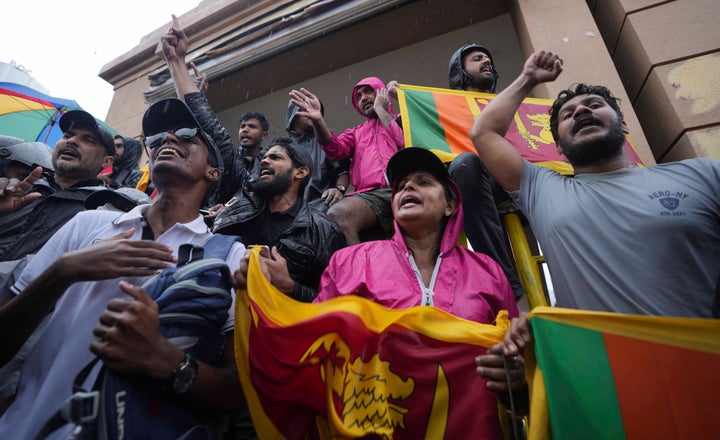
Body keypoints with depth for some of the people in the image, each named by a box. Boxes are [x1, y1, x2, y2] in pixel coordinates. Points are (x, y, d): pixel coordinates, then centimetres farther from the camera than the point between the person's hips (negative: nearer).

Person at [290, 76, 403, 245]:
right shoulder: (355, 133, 32)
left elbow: (406, 142, 1)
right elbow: (336, 149, 11)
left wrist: (380, 109, 15)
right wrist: (318, 120, -8)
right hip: (372, 194, 2)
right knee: (336, 214, -31)